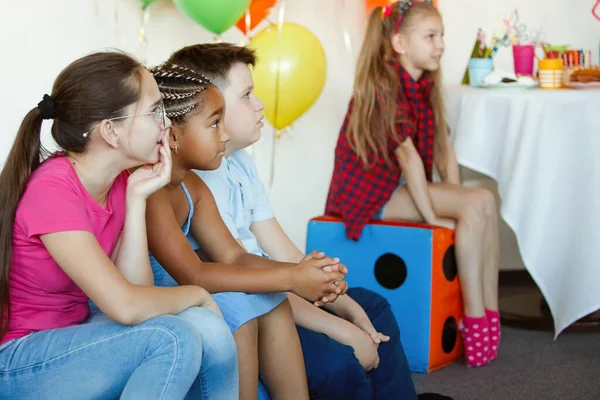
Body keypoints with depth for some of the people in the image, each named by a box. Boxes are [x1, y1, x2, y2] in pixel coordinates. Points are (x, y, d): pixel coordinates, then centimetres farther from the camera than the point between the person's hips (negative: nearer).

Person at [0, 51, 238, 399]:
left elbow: (136, 289, -9)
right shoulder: (51, 190, -25)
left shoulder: (120, 182, 0)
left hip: (71, 336, 7)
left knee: (210, 332, -16)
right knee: (171, 339, -28)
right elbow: (126, 306, -30)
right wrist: (196, 294, -12)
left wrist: (137, 199, -13)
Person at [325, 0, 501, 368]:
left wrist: (454, 203, -5)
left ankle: (489, 315, -11)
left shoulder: (425, 86, 10)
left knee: (485, 202, -13)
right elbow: (408, 155, -20)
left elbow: (443, 148, 5)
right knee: (476, 205, -22)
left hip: (400, 185, 8)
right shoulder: (383, 86, -17)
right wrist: (432, 217, -20)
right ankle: (476, 318, -18)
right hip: (367, 189, -8)